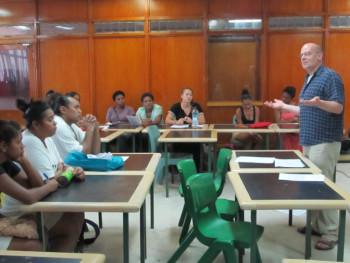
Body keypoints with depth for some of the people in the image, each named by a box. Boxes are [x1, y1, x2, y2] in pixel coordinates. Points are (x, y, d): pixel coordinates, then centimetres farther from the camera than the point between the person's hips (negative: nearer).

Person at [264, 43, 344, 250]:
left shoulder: (330, 76, -11)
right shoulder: (309, 80, 18)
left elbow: (338, 107, -19)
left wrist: (319, 102, -38)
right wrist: (284, 106, 27)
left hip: (325, 141, -9)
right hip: (310, 140, 10)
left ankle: (330, 233, 2)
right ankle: (317, 225, 22)